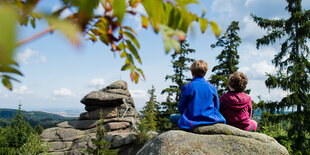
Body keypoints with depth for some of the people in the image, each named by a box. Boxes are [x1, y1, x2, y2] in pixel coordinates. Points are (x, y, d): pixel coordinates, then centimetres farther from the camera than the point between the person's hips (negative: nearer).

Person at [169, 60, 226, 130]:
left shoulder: (187, 87, -7)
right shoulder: (212, 87, 3)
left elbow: (181, 108, -1)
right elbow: (217, 107, 10)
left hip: (192, 122, -2)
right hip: (210, 120, 2)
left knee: (172, 117, 20)